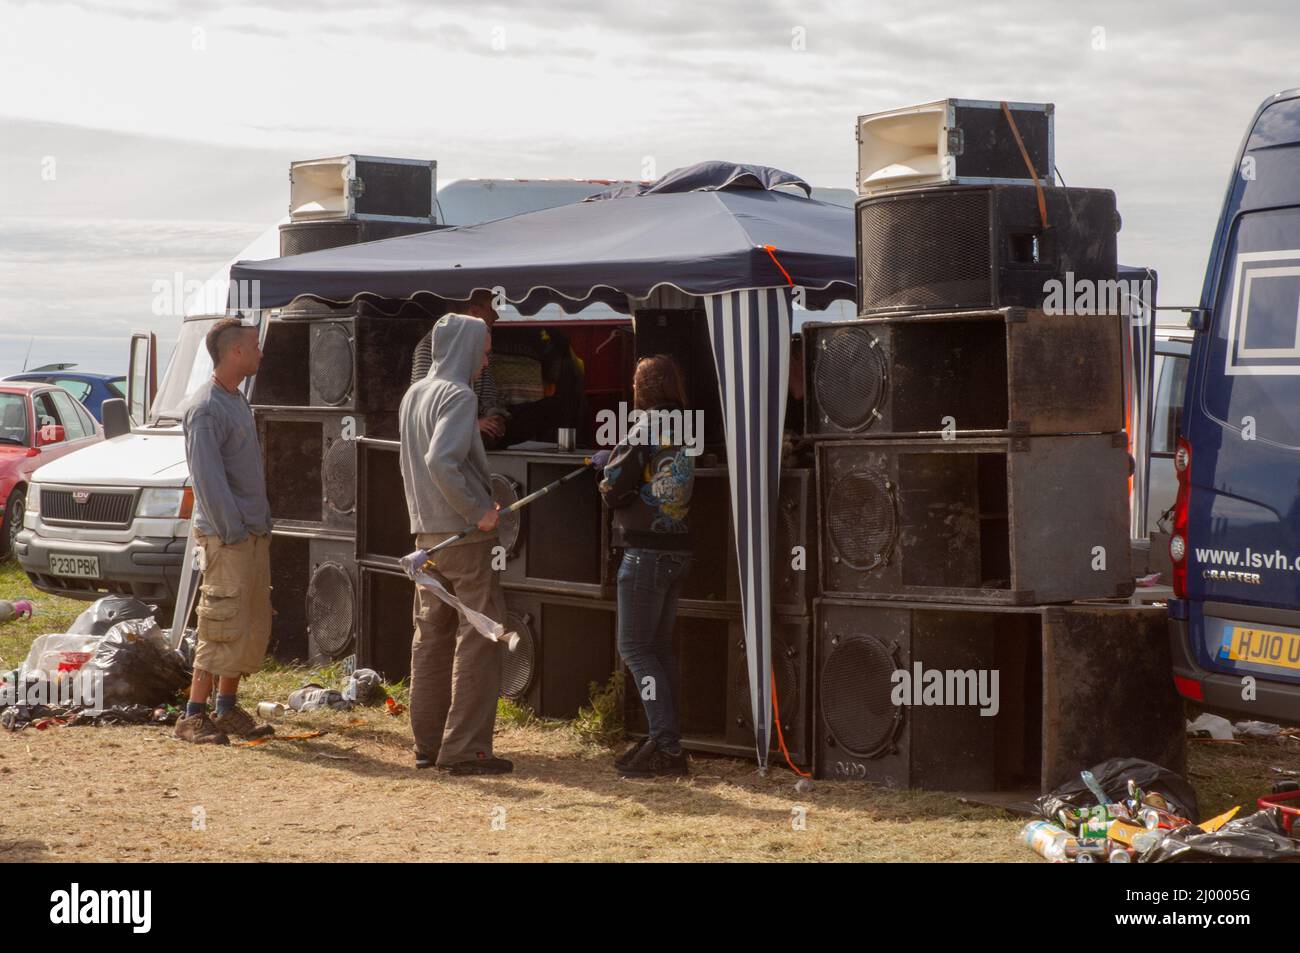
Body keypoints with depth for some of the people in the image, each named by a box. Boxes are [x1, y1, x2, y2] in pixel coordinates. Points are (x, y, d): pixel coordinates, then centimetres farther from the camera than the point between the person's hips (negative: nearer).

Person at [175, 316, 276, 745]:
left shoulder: (238, 401, 17)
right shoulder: (205, 408, -14)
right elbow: (207, 478, -19)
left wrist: (262, 523, 15)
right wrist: (232, 532, -20)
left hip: (253, 534, 10)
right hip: (226, 537, -10)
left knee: (255, 626, 11)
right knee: (224, 628, -10)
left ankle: (228, 709, 19)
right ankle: (192, 717, -6)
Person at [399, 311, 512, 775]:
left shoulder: (413, 395, 13)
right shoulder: (459, 396, -14)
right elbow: (440, 461, -27)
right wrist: (477, 511, -20)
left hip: (427, 532, 9)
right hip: (465, 534, -9)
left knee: (432, 635, 12)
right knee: (479, 636, -4)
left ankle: (428, 742, 16)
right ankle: (465, 747, -6)